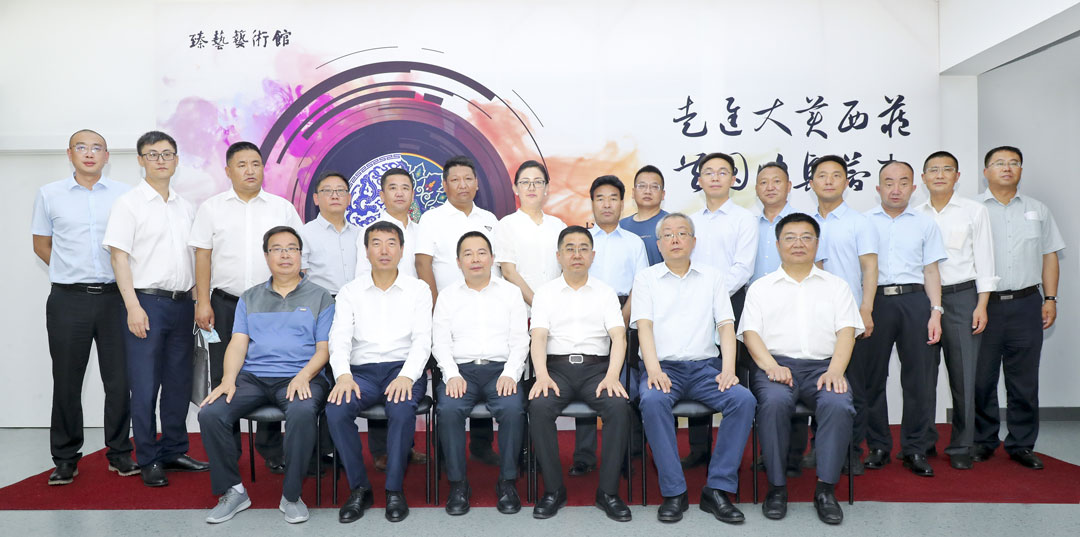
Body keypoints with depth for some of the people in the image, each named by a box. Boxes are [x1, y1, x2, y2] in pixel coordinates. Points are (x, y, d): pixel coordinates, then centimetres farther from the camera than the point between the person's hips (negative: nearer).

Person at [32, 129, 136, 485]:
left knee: (119, 379, 3)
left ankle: (119, 453, 16)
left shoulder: (124, 195, 5)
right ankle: (65, 458, 18)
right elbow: (41, 245, 13)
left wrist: (119, 278, 4)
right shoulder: (50, 195, 7)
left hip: (114, 296, 0)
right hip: (68, 299, 0)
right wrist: (73, 273, 6)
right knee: (67, 382, 6)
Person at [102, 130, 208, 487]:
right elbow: (119, 257, -7)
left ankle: (174, 451, 22)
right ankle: (148, 461, 9)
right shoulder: (129, 203, -2)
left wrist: (199, 301, 10)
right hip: (147, 302, -5)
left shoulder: (185, 208, 14)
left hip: (182, 303, 5)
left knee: (179, 383, 10)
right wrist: (133, 306, -15)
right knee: (145, 387, -1)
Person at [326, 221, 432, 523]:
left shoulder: (418, 290, 8)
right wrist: (343, 375, -18)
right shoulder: (350, 292, 12)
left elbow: (422, 339, -1)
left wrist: (407, 376, -19)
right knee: (335, 410, -28)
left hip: (403, 369, -1)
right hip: (362, 370, 2)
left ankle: (394, 489, -13)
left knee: (402, 410, -34)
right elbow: (339, 338, 2)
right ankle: (359, 488, -9)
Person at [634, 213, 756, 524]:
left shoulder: (712, 278, 16)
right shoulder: (646, 278, 10)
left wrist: (728, 369, -10)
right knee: (653, 401, -34)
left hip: (703, 368, 2)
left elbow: (726, 326, 7)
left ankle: (718, 489, -17)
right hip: (663, 367, -2)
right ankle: (673, 492, -23)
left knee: (743, 399, -26)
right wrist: (654, 370, -19)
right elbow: (644, 326, -3)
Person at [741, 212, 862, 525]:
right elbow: (750, 332, 5)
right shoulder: (761, 287, 18)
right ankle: (777, 487, -19)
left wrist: (835, 371, -11)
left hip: (822, 366, 1)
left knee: (838, 404, -32)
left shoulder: (836, 285, 20)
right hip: (775, 365, -1)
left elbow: (846, 332, 8)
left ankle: (826, 490, -19)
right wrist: (771, 367, -14)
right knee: (774, 402, -34)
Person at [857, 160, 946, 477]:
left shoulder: (925, 224, 13)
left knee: (919, 377, 0)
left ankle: (916, 449, 11)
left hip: (915, 300, 1)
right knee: (870, 376, 1)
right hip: (874, 301, -1)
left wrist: (935, 312, 1)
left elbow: (931, 270, 11)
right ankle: (878, 446, 13)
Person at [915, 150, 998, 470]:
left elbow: (984, 260, 3)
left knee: (963, 375, -3)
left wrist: (981, 306, -5)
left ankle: (961, 447, 8)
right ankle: (924, 441, 17)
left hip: (962, 297, -2)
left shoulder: (974, 211, 5)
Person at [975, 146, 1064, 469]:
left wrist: (1050, 300, 6)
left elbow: (1049, 257, 15)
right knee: (981, 379, 3)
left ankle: (1021, 445, 17)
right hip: (982, 305, -2)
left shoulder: (1038, 211, 15)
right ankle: (983, 442, 15)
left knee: (1024, 381, 6)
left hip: (1025, 304, 2)